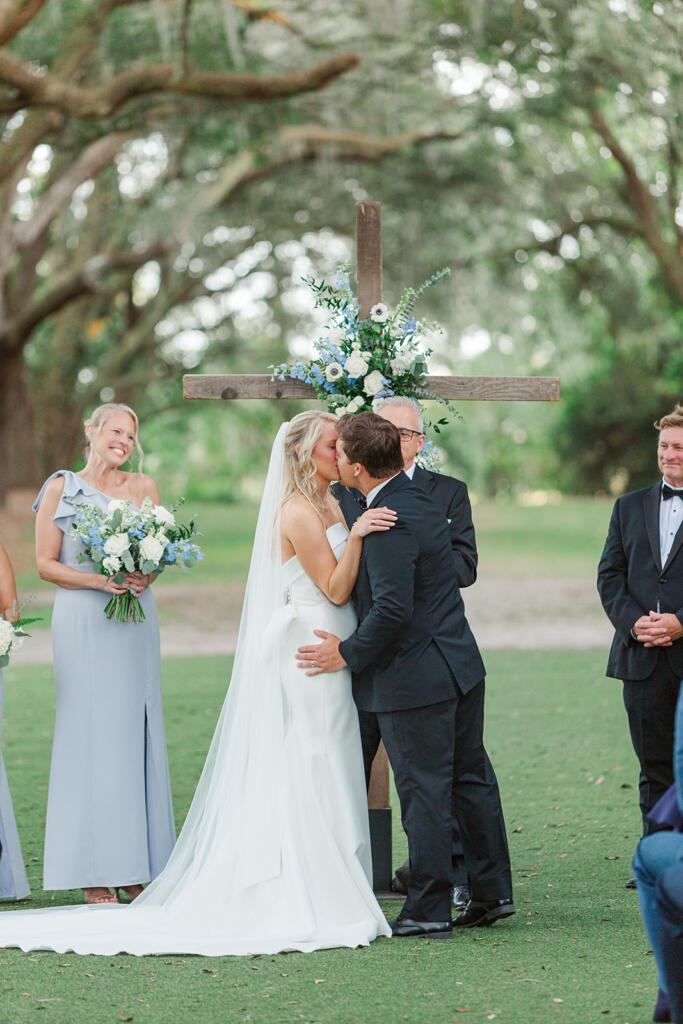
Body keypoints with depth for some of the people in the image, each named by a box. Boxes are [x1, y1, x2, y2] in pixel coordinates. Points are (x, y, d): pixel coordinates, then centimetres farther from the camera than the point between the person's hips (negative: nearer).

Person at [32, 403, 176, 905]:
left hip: (136, 623, 4)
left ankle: (135, 868, 5)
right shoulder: (62, 488, 3)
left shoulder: (144, 487, 12)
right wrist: (100, 581, -14)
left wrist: (144, 575, -9)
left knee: (136, 731, 2)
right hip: (84, 623, -4)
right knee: (91, 733, -6)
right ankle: (93, 873, -5)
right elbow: (46, 563, 0)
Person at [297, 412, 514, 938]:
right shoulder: (422, 500, 9)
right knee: (471, 780, 14)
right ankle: (494, 893, 22)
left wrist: (349, 653, -11)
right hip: (460, 664, 9)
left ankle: (428, 910, 5)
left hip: (415, 677, -9)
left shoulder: (389, 523, -21)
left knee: (424, 792, -2)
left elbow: (392, 609, -25)